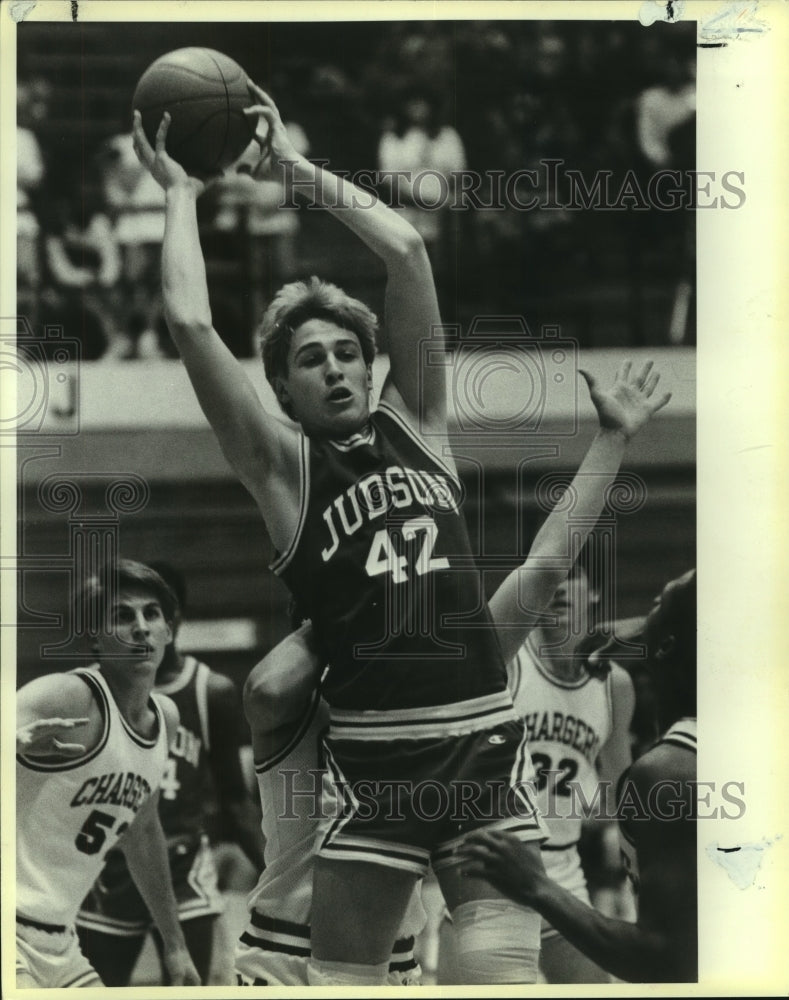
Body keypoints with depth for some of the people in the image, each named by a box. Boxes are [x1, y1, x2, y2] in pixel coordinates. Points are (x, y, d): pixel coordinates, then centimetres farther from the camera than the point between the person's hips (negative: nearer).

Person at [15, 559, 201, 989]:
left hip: (58, 943, 9)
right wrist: (18, 743, -54)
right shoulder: (69, 698, -14)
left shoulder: (165, 717, 12)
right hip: (13, 932, -9)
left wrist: (174, 943, 28)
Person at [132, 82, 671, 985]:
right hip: (372, 758, -2)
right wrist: (181, 196, 5)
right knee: (344, 978, 2)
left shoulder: (412, 425, 13)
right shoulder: (279, 465, 4)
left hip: (487, 744, 3)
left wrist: (292, 166, 12)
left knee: (507, 973, -10)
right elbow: (190, 324, -8)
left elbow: (406, 251, 7)